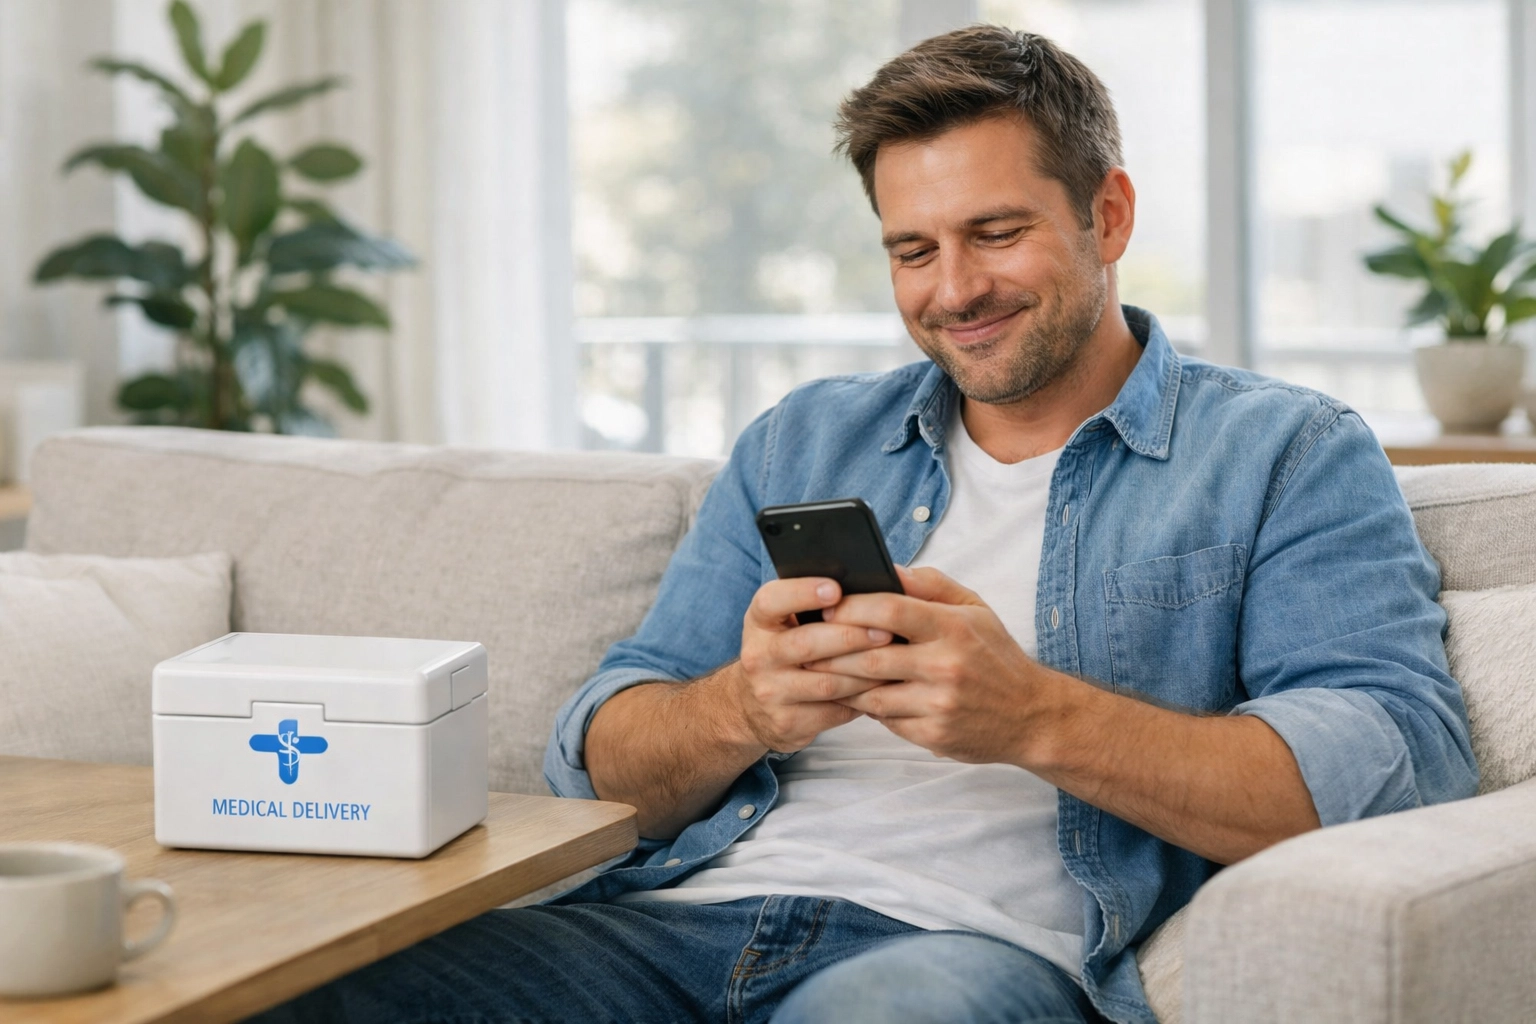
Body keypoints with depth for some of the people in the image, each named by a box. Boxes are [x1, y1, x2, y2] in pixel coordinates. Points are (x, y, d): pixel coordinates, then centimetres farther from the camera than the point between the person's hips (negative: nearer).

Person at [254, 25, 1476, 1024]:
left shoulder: (1284, 453, 11)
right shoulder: (804, 443, 24)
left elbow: (1410, 759, -7)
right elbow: (598, 755, 16)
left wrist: (1038, 719, -17)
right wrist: (741, 707, -9)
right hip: (680, 914, 4)